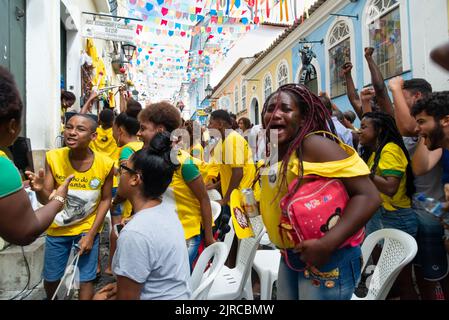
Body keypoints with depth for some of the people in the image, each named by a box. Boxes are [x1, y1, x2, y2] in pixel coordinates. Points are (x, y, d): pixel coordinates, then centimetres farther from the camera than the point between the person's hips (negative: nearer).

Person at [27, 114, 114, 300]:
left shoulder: (105, 164, -21)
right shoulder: (53, 158, -19)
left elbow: (106, 200, -8)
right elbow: (47, 200, -16)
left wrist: (91, 234, -10)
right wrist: (40, 190, -40)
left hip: (87, 228, -1)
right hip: (57, 228, 2)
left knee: (86, 279, 8)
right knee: (51, 278, 19)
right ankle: (51, 298, 52)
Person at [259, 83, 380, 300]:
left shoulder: (314, 145, -19)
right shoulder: (274, 154, 5)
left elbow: (368, 196, -24)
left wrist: (326, 244, -31)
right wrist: (254, 205, 3)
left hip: (328, 260, -8)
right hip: (290, 257, 8)